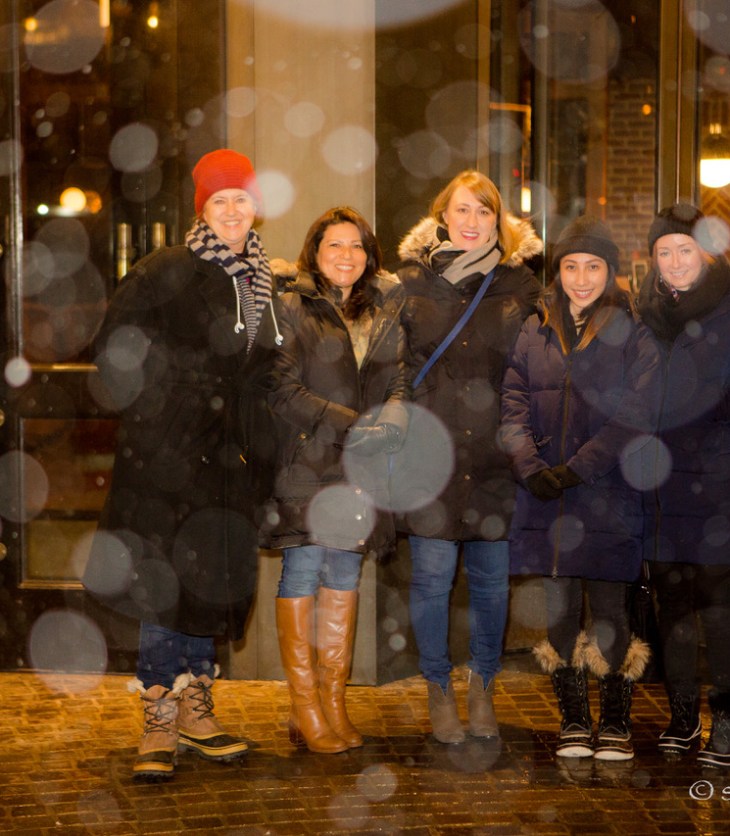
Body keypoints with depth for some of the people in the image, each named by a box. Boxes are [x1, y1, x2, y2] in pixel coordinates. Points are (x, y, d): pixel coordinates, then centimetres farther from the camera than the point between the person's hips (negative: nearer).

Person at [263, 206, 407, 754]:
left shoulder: (386, 311, 15)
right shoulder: (292, 309, -2)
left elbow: (399, 378, 11)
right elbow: (283, 390, -8)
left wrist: (393, 416, -12)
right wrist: (348, 424, -15)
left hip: (360, 470, 5)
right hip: (306, 462, -4)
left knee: (345, 577, 7)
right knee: (303, 573, -4)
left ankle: (334, 705, 14)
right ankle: (306, 712, 2)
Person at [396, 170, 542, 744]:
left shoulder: (520, 284, 7)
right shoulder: (412, 280, 4)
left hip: (496, 454, 1)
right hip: (431, 450, -1)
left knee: (491, 577, 6)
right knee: (432, 575, 0)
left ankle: (483, 688, 24)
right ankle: (439, 690, 16)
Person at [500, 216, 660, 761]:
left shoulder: (633, 333, 1)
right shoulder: (535, 333, 11)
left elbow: (635, 415, -7)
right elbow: (513, 404, 6)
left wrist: (576, 469, -14)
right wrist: (531, 467, -10)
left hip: (608, 496, -3)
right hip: (546, 499, 3)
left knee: (610, 614, -2)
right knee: (559, 614, 6)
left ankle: (616, 724, 11)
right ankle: (574, 723, 17)